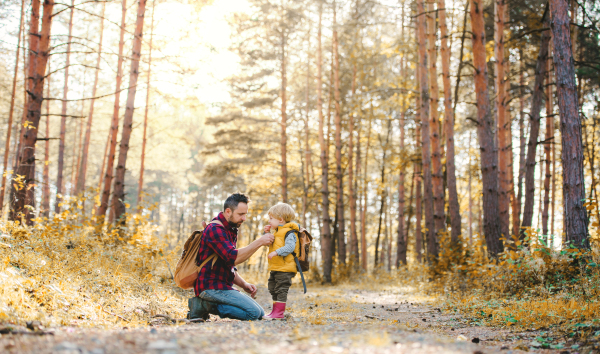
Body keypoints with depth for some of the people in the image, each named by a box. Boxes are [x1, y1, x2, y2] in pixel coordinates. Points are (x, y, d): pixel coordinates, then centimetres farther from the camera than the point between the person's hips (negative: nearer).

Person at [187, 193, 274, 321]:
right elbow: (233, 258, -25)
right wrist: (259, 242, -20)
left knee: (260, 314, 5)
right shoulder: (215, 229, -14)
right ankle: (206, 305, -10)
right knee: (253, 313, -19)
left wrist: (243, 284, 7)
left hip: (224, 286, 10)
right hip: (211, 286, -10)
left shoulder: (231, 231, 19)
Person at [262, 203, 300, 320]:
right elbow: (271, 244, 31)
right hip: (275, 267, 10)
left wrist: (276, 252, -33)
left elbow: (290, 247, -27)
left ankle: (279, 312, -4)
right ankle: (276, 310, 26)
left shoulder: (289, 232, -14)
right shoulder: (277, 231, 17)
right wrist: (267, 234, 17)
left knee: (281, 289, -8)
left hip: (285, 268, -10)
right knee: (273, 289, 16)